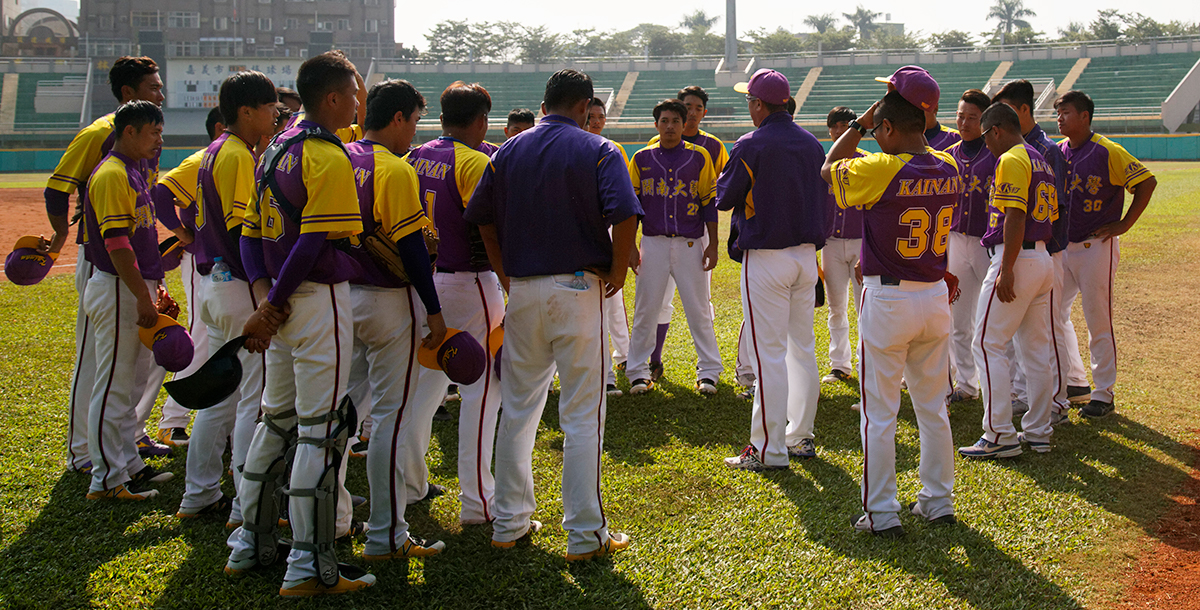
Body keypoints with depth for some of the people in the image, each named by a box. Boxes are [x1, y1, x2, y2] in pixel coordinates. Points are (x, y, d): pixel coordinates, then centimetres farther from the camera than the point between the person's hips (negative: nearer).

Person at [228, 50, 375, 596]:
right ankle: (309, 566, 0)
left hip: (282, 301, 9)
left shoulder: (277, 150, 13)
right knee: (321, 428, -4)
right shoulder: (329, 157, -14)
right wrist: (271, 307, -14)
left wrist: (265, 298, 2)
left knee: (276, 419, 18)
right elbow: (313, 243, -21)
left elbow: (250, 232, 11)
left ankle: (251, 543, 27)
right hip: (320, 300, -9)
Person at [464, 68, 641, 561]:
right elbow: (624, 215, -18)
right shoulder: (597, 151, -4)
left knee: (517, 408, 14)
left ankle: (509, 521, 21)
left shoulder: (508, 152, 9)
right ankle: (585, 533, 4)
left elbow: (481, 218, 11)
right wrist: (617, 270, -4)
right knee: (582, 413, 1)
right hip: (577, 289, -4)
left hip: (522, 290, 4)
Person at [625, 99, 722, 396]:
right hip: (653, 243, 1)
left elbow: (709, 203, 4)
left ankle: (709, 372, 12)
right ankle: (638, 372, 13)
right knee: (645, 310, 3)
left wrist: (712, 245, 0)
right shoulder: (642, 158, 6)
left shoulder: (699, 157, 3)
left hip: (691, 243, -1)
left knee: (698, 310, 2)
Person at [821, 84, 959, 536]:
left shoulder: (880, 170, -17)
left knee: (879, 414, 3)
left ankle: (882, 514, 8)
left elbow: (828, 169, 1)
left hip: (887, 301, -6)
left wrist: (861, 121, 3)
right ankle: (938, 502, 25)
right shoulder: (948, 168, 1)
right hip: (935, 297, 6)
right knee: (933, 407, 16)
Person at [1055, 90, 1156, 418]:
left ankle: (1104, 393, 8)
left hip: (1097, 247, -7)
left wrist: (1124, 224, -14)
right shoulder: (1057, 152, 7)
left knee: (1099, 322, -2)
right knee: (1053, 315, 10)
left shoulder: (1107, 152, -12)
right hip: (1061, 245, 7)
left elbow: (1147, 182, -14)